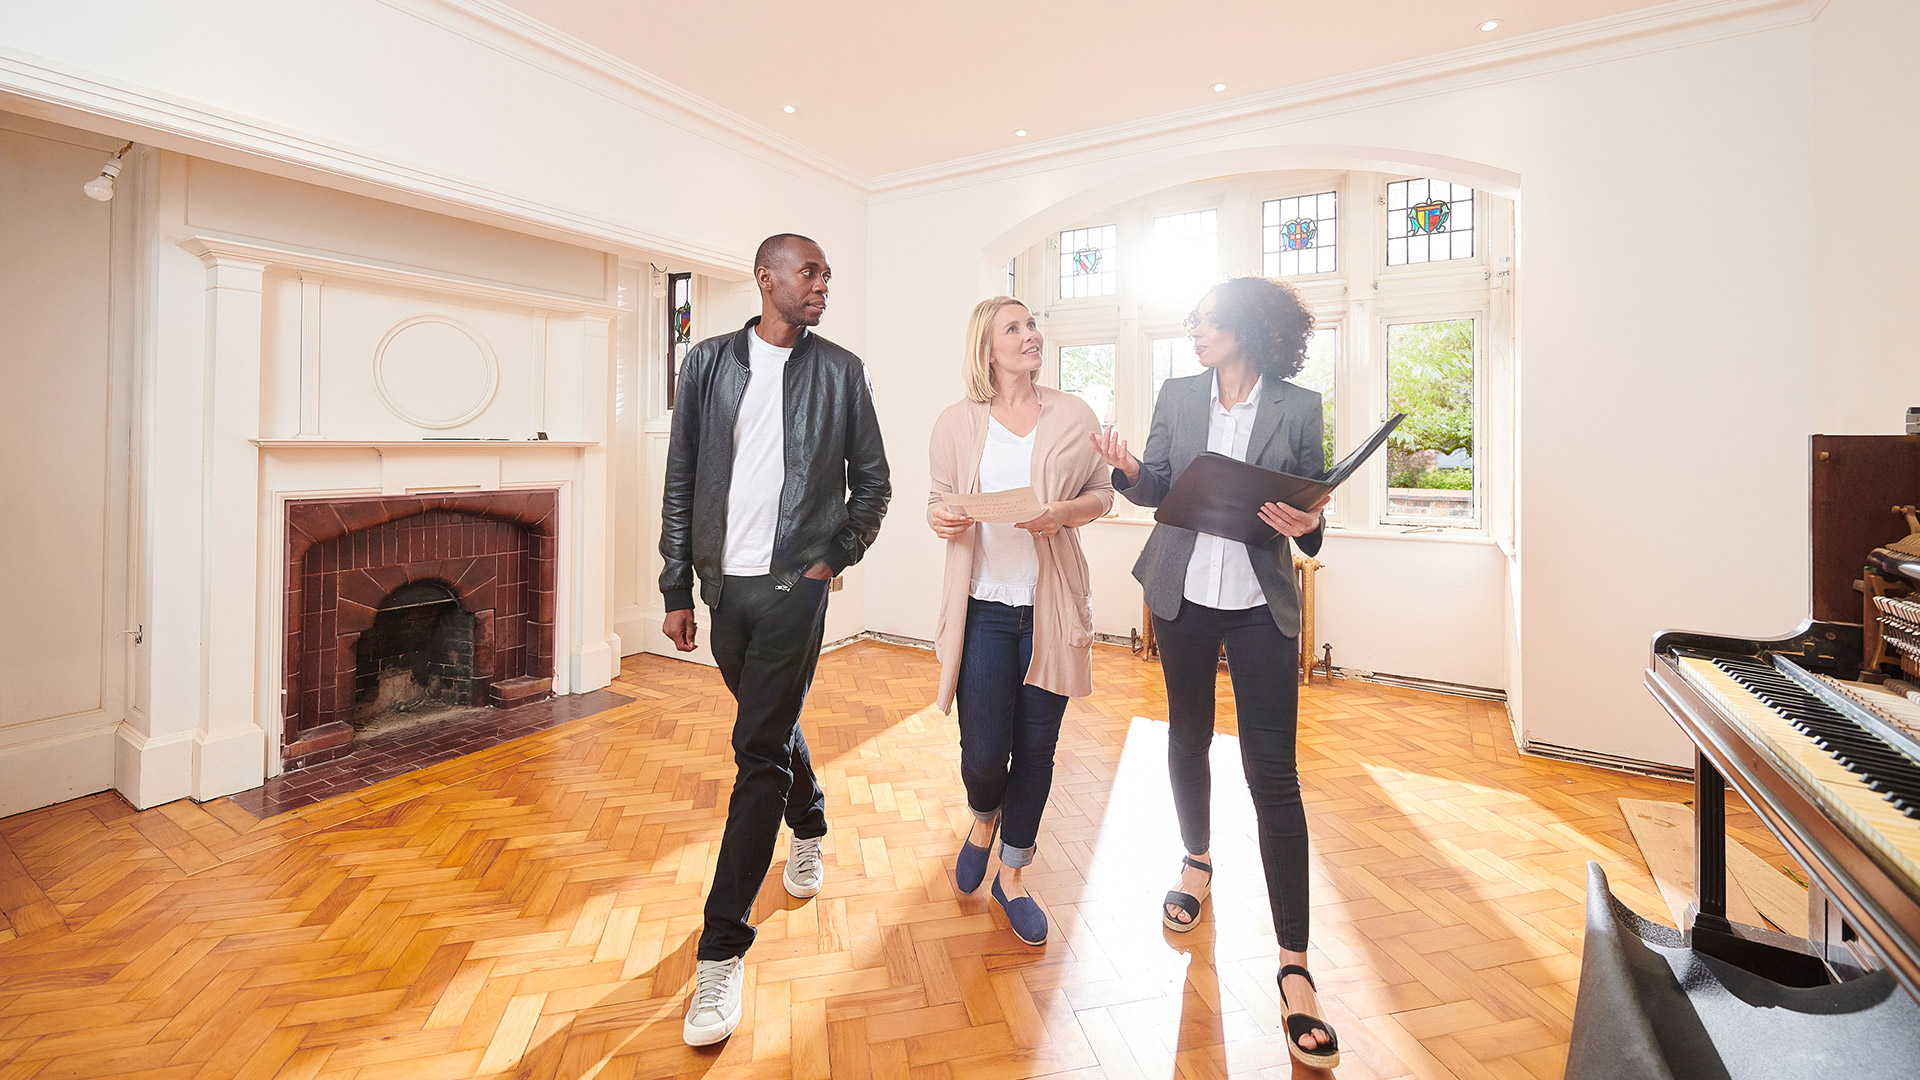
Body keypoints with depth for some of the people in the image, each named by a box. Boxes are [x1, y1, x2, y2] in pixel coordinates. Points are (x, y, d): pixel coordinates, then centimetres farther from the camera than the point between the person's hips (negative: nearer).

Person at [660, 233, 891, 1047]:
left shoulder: (841, 371, 1)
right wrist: (677, 589, 2)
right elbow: (680, 482, 4)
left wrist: (837, 556, -4)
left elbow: (872, 478, 5)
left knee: (759, 751, -4)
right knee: (772, 725, 20)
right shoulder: (709, 362, 5)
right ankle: (809, 830, 48)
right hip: (724, 583, 3)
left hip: (793, 584, -3)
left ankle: (721, 950, 6)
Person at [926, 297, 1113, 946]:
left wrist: (1065, 512, -11)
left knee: (1037, 748, 9)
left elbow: (1103, 494, 10)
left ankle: (1011, 876, 33)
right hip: (983, 605, -1)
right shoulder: (956, 423, 4)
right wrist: (938, 516, -10)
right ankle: (983, 820, 37)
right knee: (983, 752, -3)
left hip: (1050, 606, 1)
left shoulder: (1073, 415, 5)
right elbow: (940, 497, 13)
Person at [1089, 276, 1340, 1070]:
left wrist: (1305, 522, -19)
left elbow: (1316, 503, 3)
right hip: (1183, 595, 3)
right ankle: (1197, 862, 44)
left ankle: (1294, 963, 9)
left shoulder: (1297, 407, -2)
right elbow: (1158, 487, 6)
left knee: (1273, 774, -3)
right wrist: (1128, 468, -15)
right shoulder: (1177, 395, 4)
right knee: (1187, 736, 17)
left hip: (1261, 605, -2)